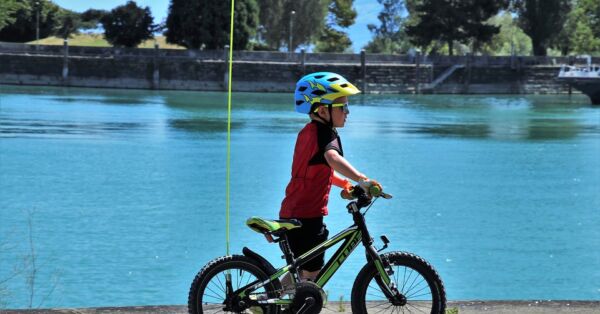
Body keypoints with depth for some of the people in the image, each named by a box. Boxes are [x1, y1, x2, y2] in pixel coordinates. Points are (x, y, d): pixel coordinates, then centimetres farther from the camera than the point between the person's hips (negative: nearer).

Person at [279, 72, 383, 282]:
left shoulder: (308, 131, 15)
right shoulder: (325, 133, -15)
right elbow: (333, 158, -39)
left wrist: (343, 182, 20)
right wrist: (361, 179, -49)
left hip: (291, 212, 10)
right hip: (307, 216, -10)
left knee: (301, 270, 23)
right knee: (311, 273, -2)